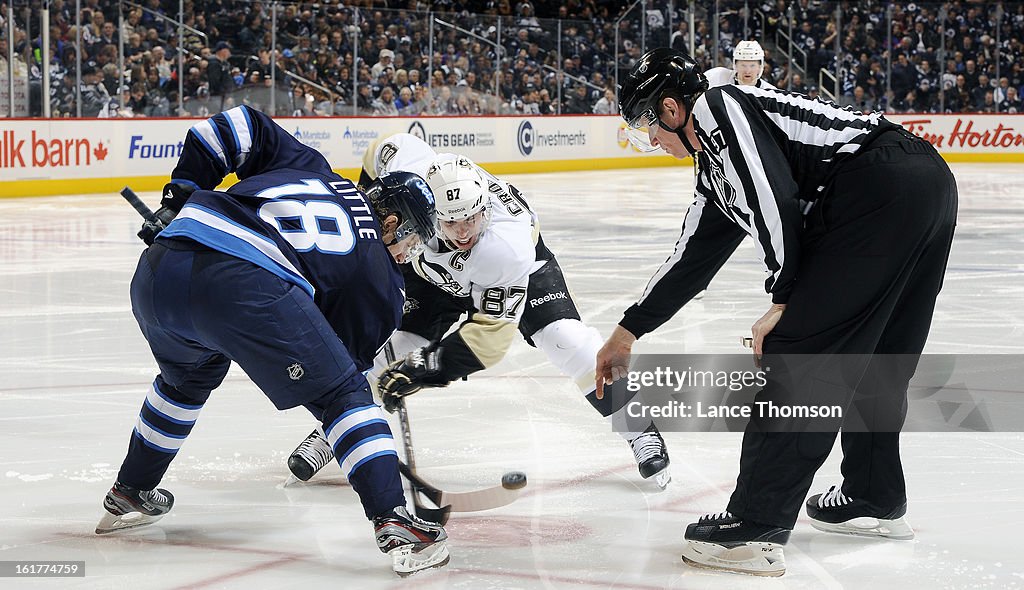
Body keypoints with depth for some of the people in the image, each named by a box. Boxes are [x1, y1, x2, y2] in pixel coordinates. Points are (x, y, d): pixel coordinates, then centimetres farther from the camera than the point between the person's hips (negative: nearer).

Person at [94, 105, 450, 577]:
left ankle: (128, 496, 50)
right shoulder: (378, 280, 19)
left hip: (157, 272, 7)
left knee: (188, 376, 37)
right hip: (247, 285, -6)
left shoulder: (307, 167, 33)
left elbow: (241, 127, 28)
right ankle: (395, 525, -5)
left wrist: (181, 194, 31)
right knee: (341, 393, 9)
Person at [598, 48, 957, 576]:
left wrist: (783, 301, -6)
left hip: (882, 190, -10)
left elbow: (776, 201, -13)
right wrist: (627, 333, 45)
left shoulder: (717, 108, 1)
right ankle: (876, 499, 37)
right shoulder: (716, 164, 30)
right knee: (869, 359, 24)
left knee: (796, 354, -7)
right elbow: (693, 256, 39)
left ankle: (755, 531, -6)